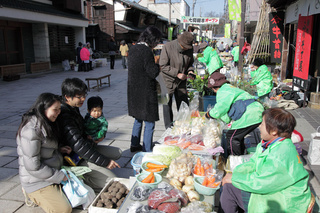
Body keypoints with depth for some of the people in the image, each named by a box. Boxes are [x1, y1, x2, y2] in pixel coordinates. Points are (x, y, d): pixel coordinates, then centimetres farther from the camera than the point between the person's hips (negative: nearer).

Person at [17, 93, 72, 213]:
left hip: (52, 172, 9)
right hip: (36, 181, -9)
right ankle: (33, 195, 7)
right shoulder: (31, 131, -24)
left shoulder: (45, 124, 6)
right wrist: (60, 177, -17)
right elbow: (33, 167, -25)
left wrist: (60, 149, 1)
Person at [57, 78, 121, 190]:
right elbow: (79, 146, -32)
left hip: (86, 148, 10)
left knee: (117, 152, 15)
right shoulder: (64, 116, -27)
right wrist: (105, 162, -28)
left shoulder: (73, 108, 4)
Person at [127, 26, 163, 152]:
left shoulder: (133, 49, 8)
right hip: (145, 92, -9)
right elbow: (153, 73, -19)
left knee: (138, 119, 24)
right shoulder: (146, 51, -18)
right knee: (149, 123, 3)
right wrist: (156, 62, -1)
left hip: (134, 90, 9)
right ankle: (146, 151, 12)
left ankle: (134, 145, 35)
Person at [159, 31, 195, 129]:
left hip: (181, 82, 4)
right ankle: (169, 127, 20)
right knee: (167, 104, 6)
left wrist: (190, 70, -7)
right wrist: (177, 74, -22)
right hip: (168, 81, -4)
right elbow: (163, 66, -18)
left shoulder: (189, 49, -2)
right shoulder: (168, 47, -18)